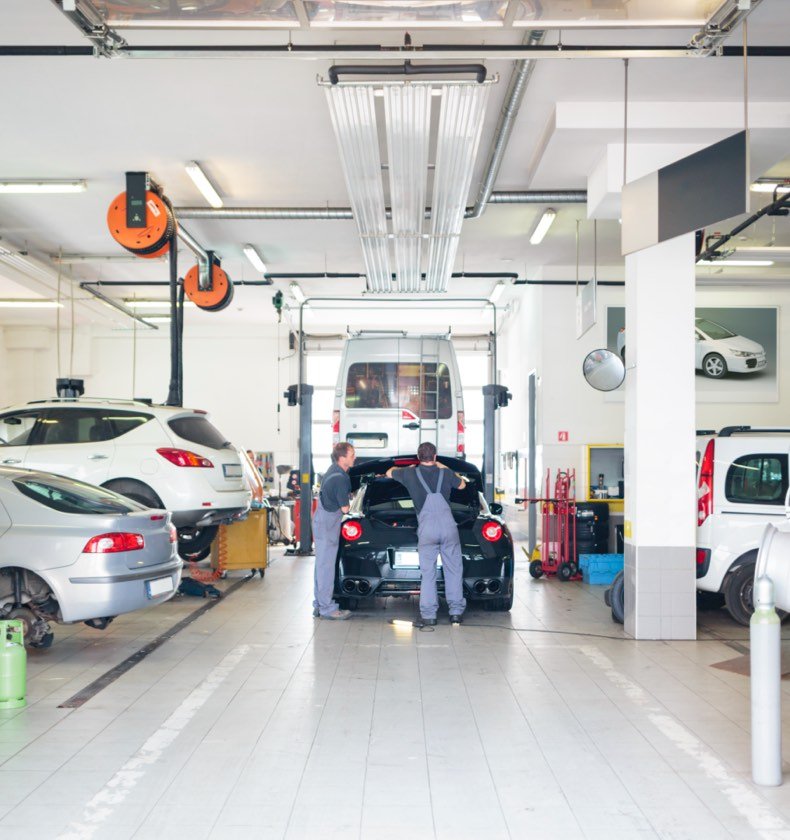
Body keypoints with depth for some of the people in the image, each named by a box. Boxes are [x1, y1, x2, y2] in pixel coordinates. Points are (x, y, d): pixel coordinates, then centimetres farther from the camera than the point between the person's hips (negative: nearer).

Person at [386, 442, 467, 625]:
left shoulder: (411, 474, 6)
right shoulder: (445, 473, 9)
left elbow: (389, 473, 26)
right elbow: (462, 485, 31)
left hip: (426, 530, -1)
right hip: (448, 526, 1)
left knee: (428, 573, 5)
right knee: (454, 570, 8)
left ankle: (429, 614, 5)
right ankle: (456, 611, 8)